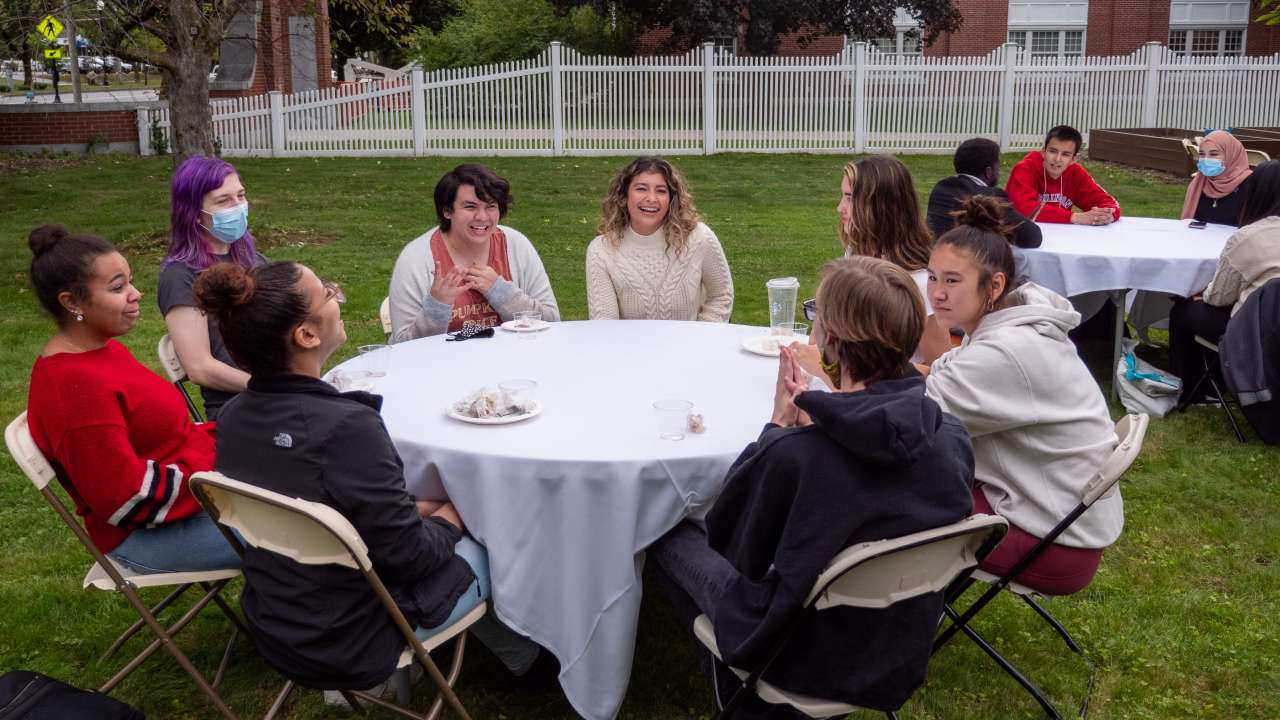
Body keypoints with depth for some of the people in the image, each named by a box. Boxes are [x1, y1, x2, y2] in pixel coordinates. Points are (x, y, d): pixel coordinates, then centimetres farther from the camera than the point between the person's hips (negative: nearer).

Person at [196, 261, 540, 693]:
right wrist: (450, 516, -1)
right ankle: (517, 650, 40)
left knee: (433, 532, 25)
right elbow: (408, 556, -22)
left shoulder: (233, 417, -8)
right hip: (350, 645, -7)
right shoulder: (345, 426, -33)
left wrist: (416, 510, 7)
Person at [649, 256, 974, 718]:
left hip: (813, 663, -5)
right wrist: (815, 425, -4)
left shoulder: (793, 455, -35)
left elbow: (726, 538, -13)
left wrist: (779, 425, -7)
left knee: (672, 534, 17)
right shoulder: (953, 438, -17)